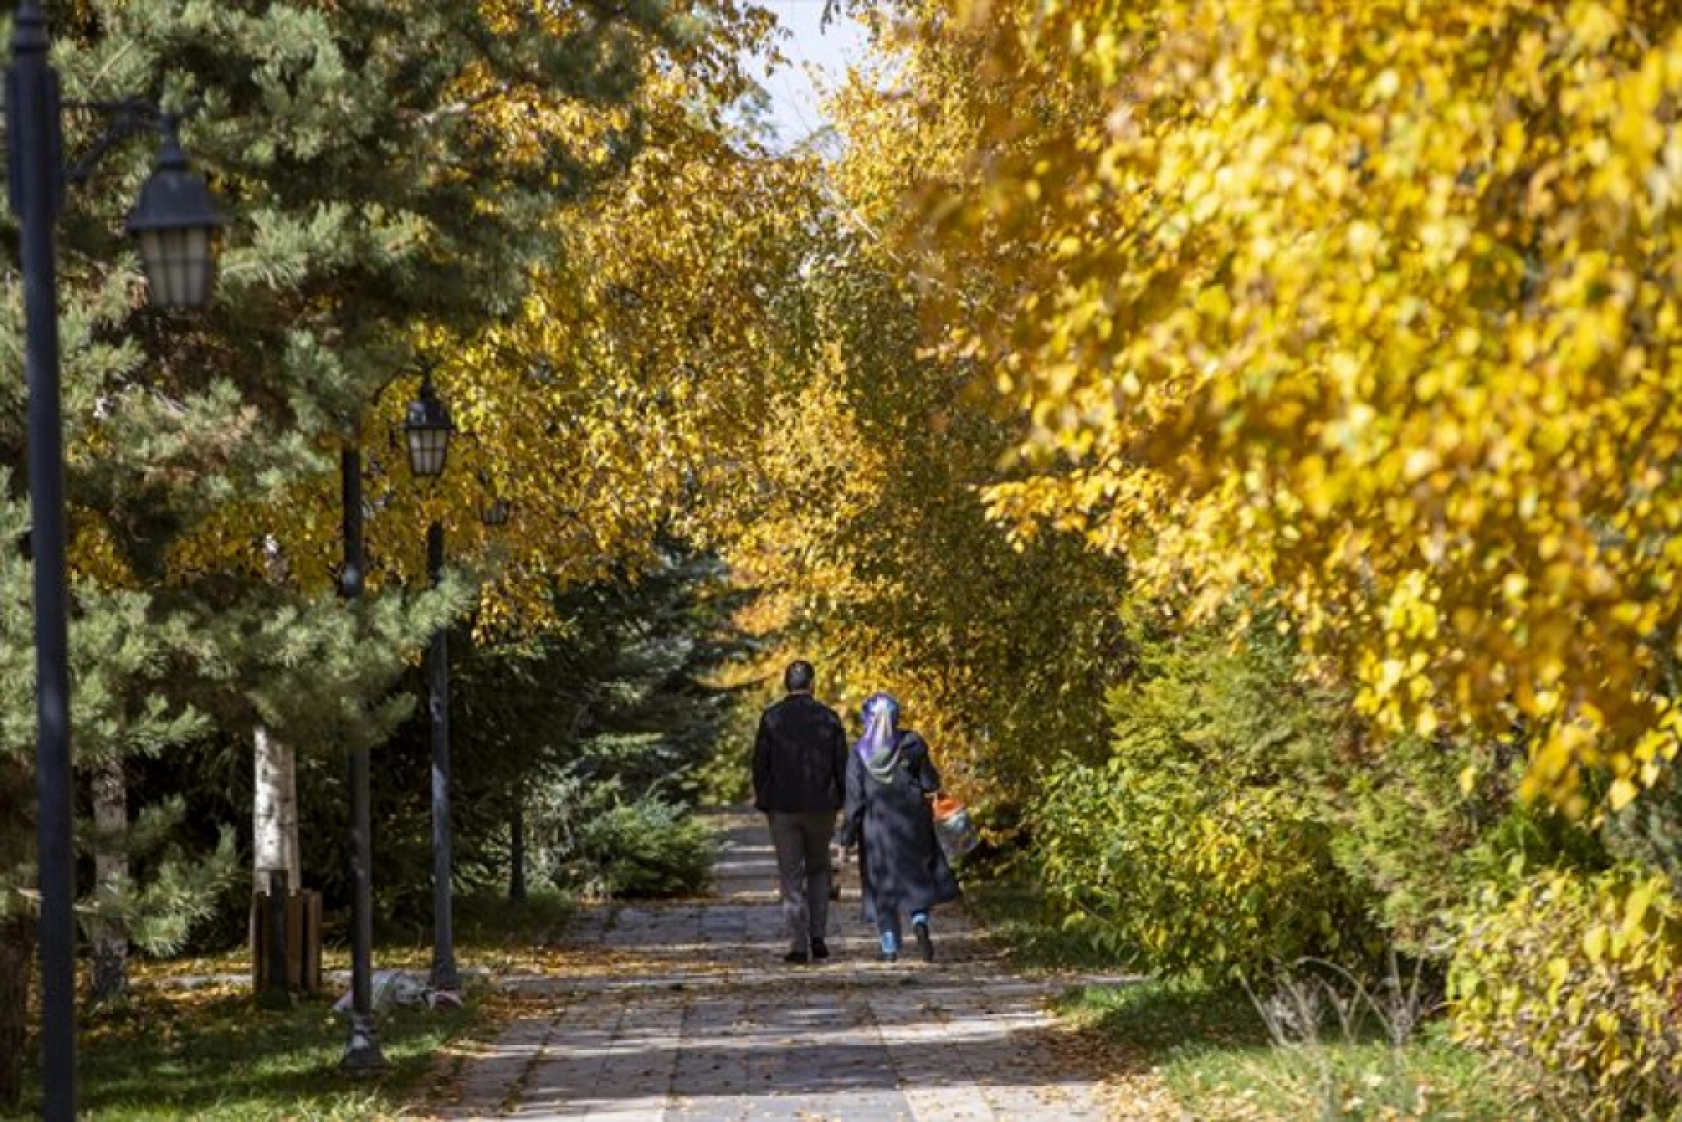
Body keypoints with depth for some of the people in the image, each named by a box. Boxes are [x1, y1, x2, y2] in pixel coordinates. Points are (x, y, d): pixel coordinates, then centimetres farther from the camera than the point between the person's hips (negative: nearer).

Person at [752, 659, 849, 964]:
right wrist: (844, 801, 10)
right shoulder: (828, 717, -2)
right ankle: (817, 936, 7)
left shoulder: (771, 718, -4)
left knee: (791, 876, 3)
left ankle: (798, 945, -3)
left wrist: (763, 803, 9)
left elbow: (760, 764, -1)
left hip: (783, 808, -1)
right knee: (818, 870, 17)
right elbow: (842, 764, 0)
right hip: (820, 807, 1)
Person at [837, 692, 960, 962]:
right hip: (912, 823, 0)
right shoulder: (912, 744, -7)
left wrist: (846, 837, -4)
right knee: (920, 877, 13)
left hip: (876, 826, 0)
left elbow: (854, 798, -9)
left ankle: (889, 947, 5)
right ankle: (920, 921, -14)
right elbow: (930, 783, -4)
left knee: (883, 885, 10)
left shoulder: (859, 753, -8)